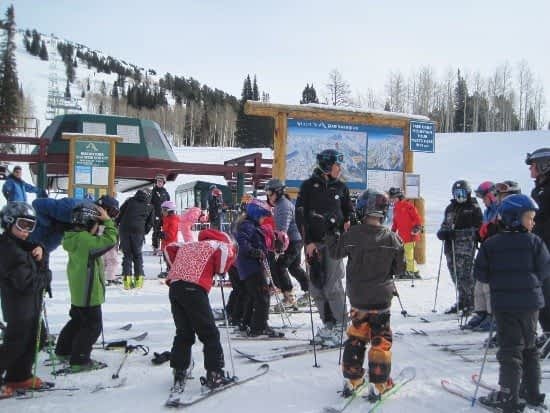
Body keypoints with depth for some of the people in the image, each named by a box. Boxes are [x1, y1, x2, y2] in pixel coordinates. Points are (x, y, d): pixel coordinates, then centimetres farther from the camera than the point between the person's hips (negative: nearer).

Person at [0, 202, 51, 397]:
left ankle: (19, 376, 31)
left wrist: (40, 251, -8)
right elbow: (26, 282, -27)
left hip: (31, 304, 10)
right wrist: (46, 276, -11)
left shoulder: (22, 244, 7)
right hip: (19, 307, -10)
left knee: (29, 341, 18)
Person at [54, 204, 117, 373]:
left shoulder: (75, 238, 4)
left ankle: (63, 351, 39)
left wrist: (105, 221, 2)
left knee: (78, 320, 26)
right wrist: (108, 221, -18)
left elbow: (97, 242, 13)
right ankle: (79, 360, 8)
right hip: (88, 294, -10)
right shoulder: (85, 240, -26)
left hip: (78, 291, 10)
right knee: (93, 326, 2)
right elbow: (110, 240, -28)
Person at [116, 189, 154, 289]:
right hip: (138, 231, -1)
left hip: (124, 229, 1)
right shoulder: (150, 207, 14)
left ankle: (127, 279, 2)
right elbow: (150, 223, 13)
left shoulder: (130, 201, 15)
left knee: (127, 254, 7)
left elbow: (120, 213, 11)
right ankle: (138, 279, 10)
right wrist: (144, 232, 22)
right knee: (137, 255, 12)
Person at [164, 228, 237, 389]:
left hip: (174, 287, 7)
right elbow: (224, 252, -8)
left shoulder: (189, 246, 30)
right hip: (193, 289, -7)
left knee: (183, 333, 17)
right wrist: (220, 269, 10)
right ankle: (214, 374, 2)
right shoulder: (218, 244, 11)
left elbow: (170, 248, 29)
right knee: (210, 334, 3)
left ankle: (179, 372, 19)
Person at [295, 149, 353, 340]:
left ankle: (341, 323, 5)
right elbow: (300, 214, -1)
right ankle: (328, 322, 16)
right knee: (316, 285, 3)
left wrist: (347, 221, -4)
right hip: (313, 242, 1)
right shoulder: (309, 185, 1)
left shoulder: (341, 187, 7)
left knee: (332, 285, -9)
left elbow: (349, 209, 19)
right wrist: (308, 241, -7)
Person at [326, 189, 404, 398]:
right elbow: (399, 267, -1)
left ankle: (352, 379, 22)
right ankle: (379, 383, 12)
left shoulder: (352, 235, -12)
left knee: (356, 336, 16)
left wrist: (331, 233, 20)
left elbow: (335, 252, 6)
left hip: (357, 296, 1)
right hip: (381, 298, -1)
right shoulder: (391, 238, -11)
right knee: (381, 340, 9)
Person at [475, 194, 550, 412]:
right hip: (530, 302, 2)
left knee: (510, 349, 2)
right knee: (529, 346, 17)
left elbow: (480, 274, -4)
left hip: (503, 304, -1)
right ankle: (532, 392, 26)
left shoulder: (490, 244, -5)